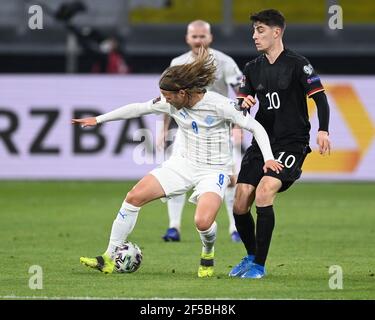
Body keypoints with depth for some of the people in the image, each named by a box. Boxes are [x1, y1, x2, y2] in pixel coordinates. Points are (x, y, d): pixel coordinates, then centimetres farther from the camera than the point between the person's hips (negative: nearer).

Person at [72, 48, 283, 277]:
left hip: (214, 170, -5)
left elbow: (256, 127, -14)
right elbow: (138, 109, 7)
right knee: (134, 197, -8)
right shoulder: (171, 103, -5)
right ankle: (109, 259, 1)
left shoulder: (218, 105, -21)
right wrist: (98, 120, 9)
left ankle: (208, 253, 8)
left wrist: (268, 158, -27)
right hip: (185, 163, 5)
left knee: (203, 222, -30)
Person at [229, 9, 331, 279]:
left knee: (264, 191, -25)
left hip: (291, 143, -6)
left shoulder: (298, 64, -6)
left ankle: (259, 265, -15)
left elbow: (320, 98, -9)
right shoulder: (252, 69, 10)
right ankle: (251, 256, 25)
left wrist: (323, 130, -24)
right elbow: (241, 109, 10)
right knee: (240, 205, -2)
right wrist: (243, 105, -14)